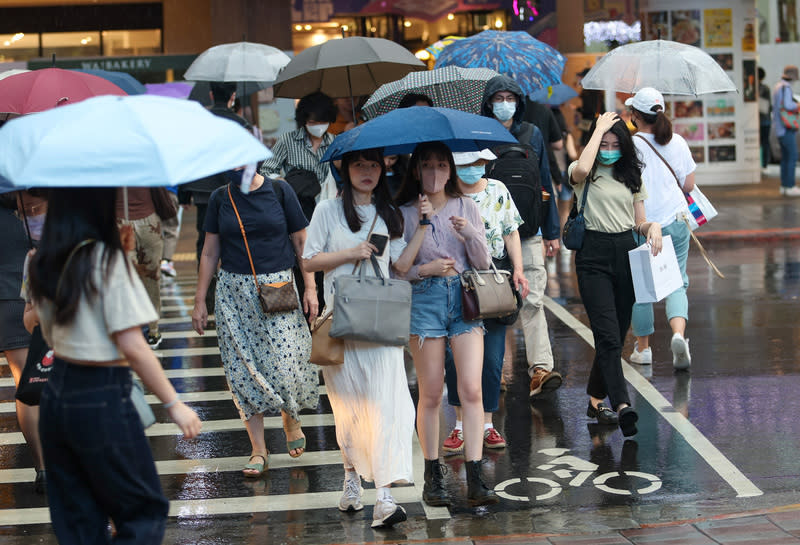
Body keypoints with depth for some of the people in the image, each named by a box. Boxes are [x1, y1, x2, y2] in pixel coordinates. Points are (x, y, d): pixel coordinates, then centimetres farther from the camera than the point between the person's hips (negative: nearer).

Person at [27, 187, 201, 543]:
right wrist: (174, 405, -11)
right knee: (143, 513, 6)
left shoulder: (43, 263, 5)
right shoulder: (107, 261, -15)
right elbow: (132, 347, -17)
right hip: (102, 400, -7)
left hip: (56, 394, 7)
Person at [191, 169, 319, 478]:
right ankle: (259, 450, 7)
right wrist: (199, 301, 8)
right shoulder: (220, 198, 6)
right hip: (233, 292, 2)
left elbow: (300, 241, 4)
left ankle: (291, 420, 24)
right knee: (243, 368, -1)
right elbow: (210, 251, 10)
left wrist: (310, 287, -2)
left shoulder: (279, 191, 0)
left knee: (285, 365, -7)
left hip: (277, 288, -2)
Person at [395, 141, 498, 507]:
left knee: (471, 390, -7)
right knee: (431, 394, 2)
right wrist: (426, 269, -13)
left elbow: (483, 262, 5)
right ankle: (432, 477, 13)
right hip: (424, 300, -1)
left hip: (464, 298, 1)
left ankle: (475, 481, -7)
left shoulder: (466, 207, 8)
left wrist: (470, 233, -12)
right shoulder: (404, 213, 3)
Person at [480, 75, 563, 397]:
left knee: (532, 300, -9)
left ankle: (540, 368, -16)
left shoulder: (532, 134, 10)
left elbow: (545, 184, 14)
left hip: (527, 232, 1)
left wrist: (552, 232, 12)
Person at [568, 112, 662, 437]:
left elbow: (639, 223, 17)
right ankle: (622, 406, -24)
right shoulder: (584, 173, 2)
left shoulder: (631, 176, 15)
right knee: (608, 335, -15)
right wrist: (599, 129, -13)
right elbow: (581, 169, -25)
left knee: (616, 334, 8)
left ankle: (596, 400, 22)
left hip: (626, 253, 5)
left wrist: (652, 226, -7)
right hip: (594, 255, -5)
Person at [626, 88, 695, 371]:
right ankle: (678, 332, -20)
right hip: (675, 222, 2)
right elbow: (689, 184, 6)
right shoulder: (677, 142, 2)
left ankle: (643, 347, 18)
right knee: (676, 283, 6)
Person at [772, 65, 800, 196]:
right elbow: (787, 104, -27)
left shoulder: (778, 87, 16)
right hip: (787, 128, -10)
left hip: (780, 128, 10)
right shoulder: (786, 87, -15)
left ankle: (784, 185, 14)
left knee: (785, 157, 12)